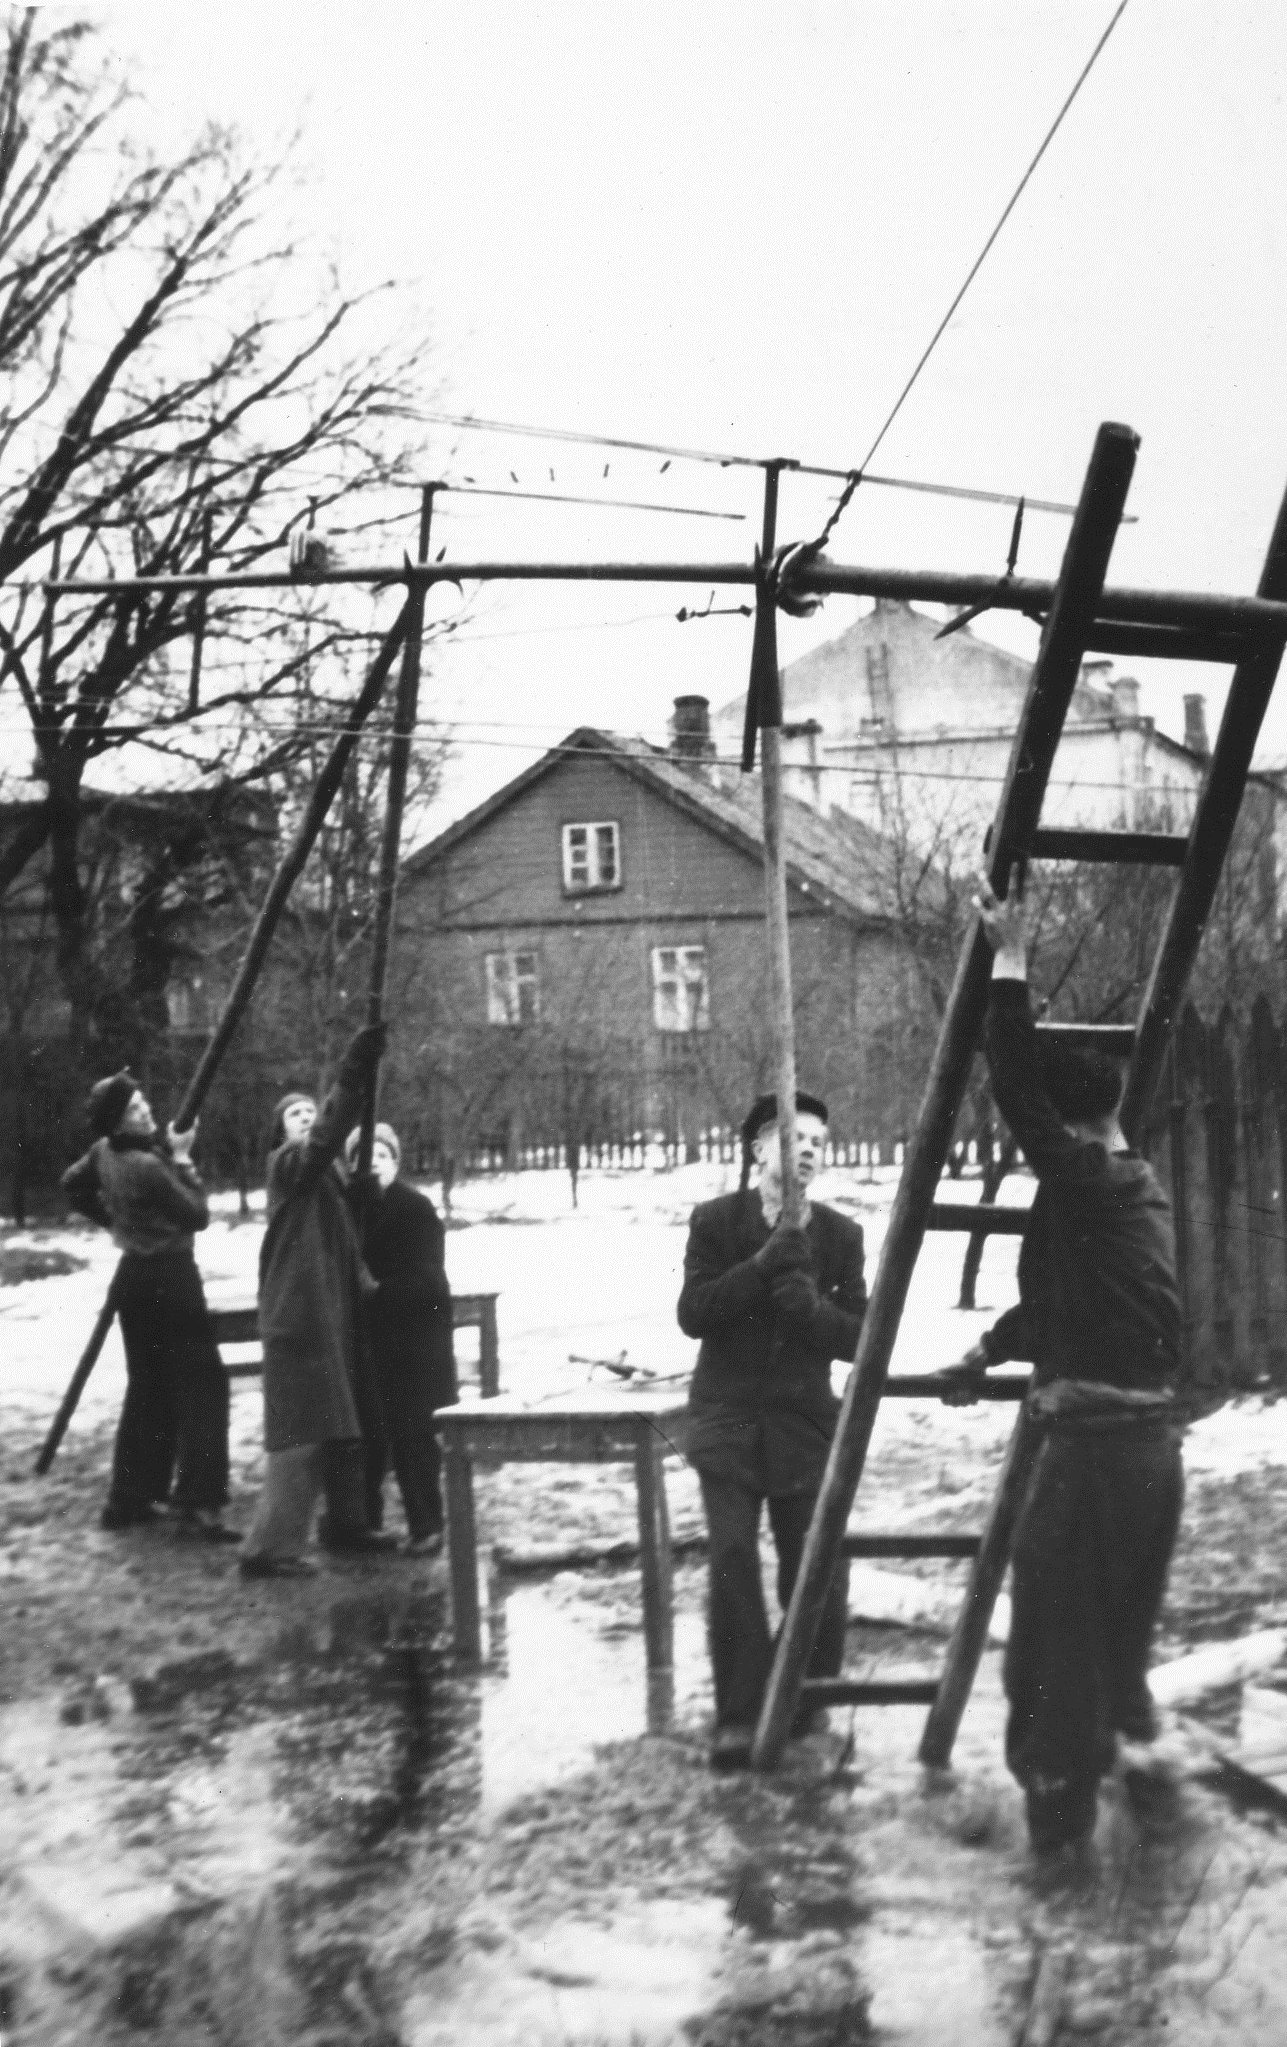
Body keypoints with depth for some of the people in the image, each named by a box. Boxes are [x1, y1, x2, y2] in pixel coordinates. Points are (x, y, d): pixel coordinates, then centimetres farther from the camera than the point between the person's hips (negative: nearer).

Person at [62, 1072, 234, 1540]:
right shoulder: (147, 1165, -22)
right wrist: (182, 1158, -10)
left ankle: (129, 1499, 18)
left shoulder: (103, 1153, 2)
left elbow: (72, 1183, 21)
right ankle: (199, 1506, -13)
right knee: (201, 1385, -7)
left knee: (146, 1388, 16)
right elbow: (198, 1215, -15)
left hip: (136, 1278, 9)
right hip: (169, 1280, -9)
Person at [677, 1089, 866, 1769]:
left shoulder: (838, 1234, 3)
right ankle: (739, 1718, 2)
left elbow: (860, 1336, 0)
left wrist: (812, 1307, -20)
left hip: (804, 1426, 1)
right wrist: (761, 1266, -20)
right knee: (732, 1566, -8)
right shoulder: (715, 1221, 0)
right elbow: (692, 1313, -9)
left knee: (818, 1574, 1)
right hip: (728, 1424, -1)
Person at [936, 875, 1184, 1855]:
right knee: (1123, 1622, 21)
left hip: (1093, 1443, -9)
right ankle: (1135, 1752, 25)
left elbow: (1016, 1085, -16)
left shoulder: (1082, 1180, -14)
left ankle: (1061, 1794, 10)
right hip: (1155, 1438, 9)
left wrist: (1010, 961, -10)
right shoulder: (1141, 1190, 14)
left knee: (1056, 1626, 3)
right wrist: (987, 1353, 30)